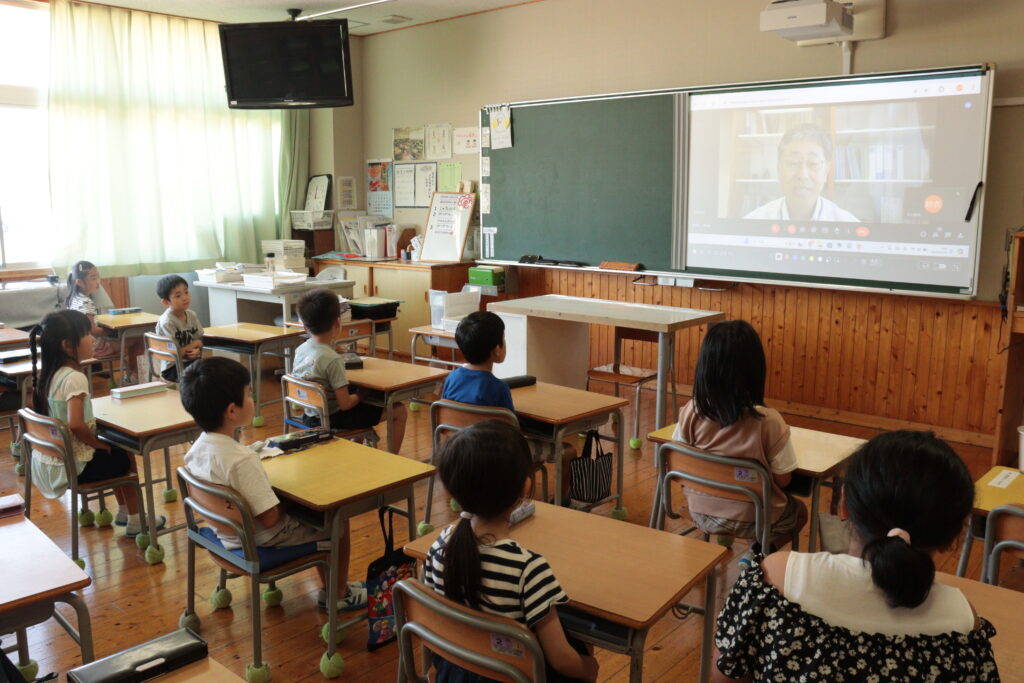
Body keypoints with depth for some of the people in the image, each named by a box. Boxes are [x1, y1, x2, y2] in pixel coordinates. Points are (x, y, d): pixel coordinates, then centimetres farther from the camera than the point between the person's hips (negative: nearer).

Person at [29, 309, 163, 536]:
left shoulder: (48, 374, 2)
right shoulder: (74, 378, -24)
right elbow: (76, 425, -32)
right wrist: (99, 443, -16)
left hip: (46, 463, 8)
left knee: (116, 451, 27)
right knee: (127, 457, 14)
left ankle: (123, 511, 39)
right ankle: (134, 521, 24)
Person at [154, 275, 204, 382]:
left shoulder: (191, 315, 5)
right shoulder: (166, 322, -16)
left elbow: (200, 340, 8)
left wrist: (197, 350, -16)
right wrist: (194, 344, -5)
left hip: (192, 361, 7)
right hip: (172, 368, -7)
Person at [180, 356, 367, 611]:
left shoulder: (196, 449, -7)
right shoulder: (243, 460, -34)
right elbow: (269, 518, -30)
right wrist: (284, 502, -9)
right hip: (259, 542, -8)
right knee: (338, 520, 9)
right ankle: (339, 594, 26)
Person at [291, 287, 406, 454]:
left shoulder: (300, 350, -4)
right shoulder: (333, 360, -27)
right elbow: (345, 404, -24)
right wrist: (358, 397, -3)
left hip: (310, 416, 9)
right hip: (333, 419, -9)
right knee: (399, 411, -1)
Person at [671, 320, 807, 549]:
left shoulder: (690, 413, -17)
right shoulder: (768, 421, -25)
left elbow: (675, 468, -6)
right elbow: (782, 479, -14)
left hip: (701, 513, 4)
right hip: (752, 520, -4)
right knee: (799, 511, 30)